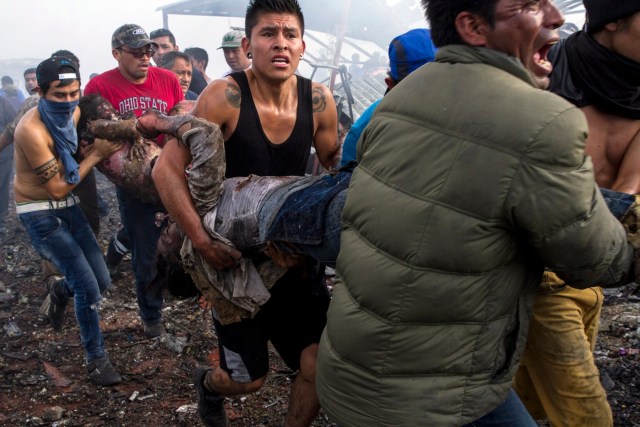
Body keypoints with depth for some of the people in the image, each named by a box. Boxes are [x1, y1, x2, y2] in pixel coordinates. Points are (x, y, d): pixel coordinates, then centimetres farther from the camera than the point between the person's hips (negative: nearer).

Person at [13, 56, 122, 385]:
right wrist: (96, 155, -21)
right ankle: (96, 359, 7)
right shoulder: (32, 130, -26)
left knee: (101, 281, 7)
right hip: (40, 214, -7)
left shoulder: (74, 112, -3)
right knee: (88, 287, -11)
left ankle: (61, 291, 41)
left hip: (68, 207, 7)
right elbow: (58, 188, -22)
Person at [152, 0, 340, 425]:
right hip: (233, 255, -3)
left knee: (320, 366, -3)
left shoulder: (319, 100, -9)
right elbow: (167, 170, -19)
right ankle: (208, 383, 48)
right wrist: (202, 241, -27)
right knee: (249, 380, 10)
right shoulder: (226, 96, -20)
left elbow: (337, 168, 7)